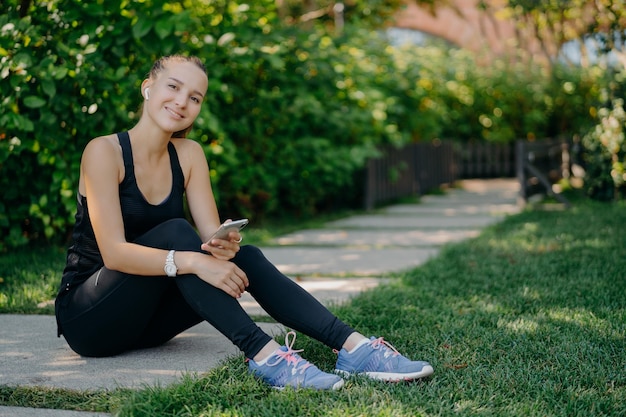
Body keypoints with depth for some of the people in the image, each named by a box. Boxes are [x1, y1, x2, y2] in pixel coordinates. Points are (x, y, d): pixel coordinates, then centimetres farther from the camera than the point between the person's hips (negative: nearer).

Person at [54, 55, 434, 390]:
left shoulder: (189, 154, 2)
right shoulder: (105, 151, -16)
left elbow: (212, 236, -8)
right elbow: (114, 252, -26)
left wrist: (226, 244, -32)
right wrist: (192, 261, -38)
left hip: (147, 316, 5)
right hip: (87, 317, -5)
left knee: (244, 257, -17)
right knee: (175, 232, -28)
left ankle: (353, 346, -29)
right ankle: (263, 354, -37)